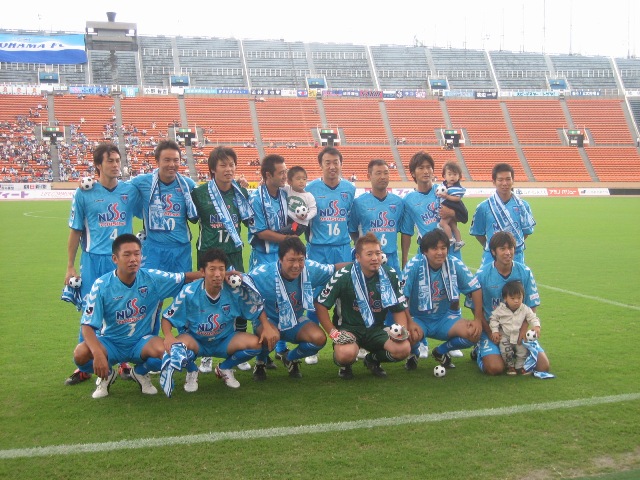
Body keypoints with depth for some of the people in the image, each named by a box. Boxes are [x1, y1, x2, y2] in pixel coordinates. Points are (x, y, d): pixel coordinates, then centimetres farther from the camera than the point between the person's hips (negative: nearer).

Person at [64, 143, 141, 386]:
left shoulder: (131, 191, 3)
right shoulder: (84, 193, 1)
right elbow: (75, 231, 6)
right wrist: (70, 267, 5)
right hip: (94, 261, -1)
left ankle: (126, 362, 20)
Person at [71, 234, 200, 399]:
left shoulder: (153, 278, -11)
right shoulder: (101, 285, -16)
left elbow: (186, 278, -1)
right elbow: (88, 326, -18)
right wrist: (98, 354, -35)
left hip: (142, 342, 1)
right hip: (110, 342, -1)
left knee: (163, 351, -33)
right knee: (80, 354, -31)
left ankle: (140, 373, 6)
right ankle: (106, 375, 7)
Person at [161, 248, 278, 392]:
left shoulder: (234, 291, -16)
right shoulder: (189, 292, -20)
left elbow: (257, 309, -2)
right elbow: (167, 317, -12)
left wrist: (267, 327, -21)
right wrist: (168, 336, -33)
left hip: (225, 342, 2)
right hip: (195, 341, -2)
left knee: (255, 343, -23)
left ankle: (225, 369, 8)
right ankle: (192, 372, 3)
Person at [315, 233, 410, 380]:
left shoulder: (390, 275, -2)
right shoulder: (343, 276, -12)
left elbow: (399, 309, 7)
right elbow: (321, 304, -6)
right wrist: (333, 332, -14)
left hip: (376, 329, 3)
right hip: (349, 328, -3)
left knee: (403, 349, -25)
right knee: (346, 354, -37)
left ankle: (373, 359, 10)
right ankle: (345, 365, 5)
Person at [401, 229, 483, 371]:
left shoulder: (455, 264, -10)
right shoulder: (414, 265, -18)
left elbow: (475, 289, -3)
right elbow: (402, 297, -17)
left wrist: (478, 319, -10)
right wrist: (409, 323, -26)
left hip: (446, 318, 3)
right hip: (418, 318, -3)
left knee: (474, 333, -23)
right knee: (411, 335, -36)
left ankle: (441, 352, 10)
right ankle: (413, 353, 6)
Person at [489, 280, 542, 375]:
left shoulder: (525, 309, -6)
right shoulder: (500, 309, -9)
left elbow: (532, 317, -2)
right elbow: (493, 319, -1)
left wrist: (536, 326, -21)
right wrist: (495, 331, -11)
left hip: (520, 336, 2)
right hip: (505, 336, -2)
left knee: (524, 350, -8)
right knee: (505, 350, -19)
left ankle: (519, 366, 15)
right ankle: (510, 366, 7)